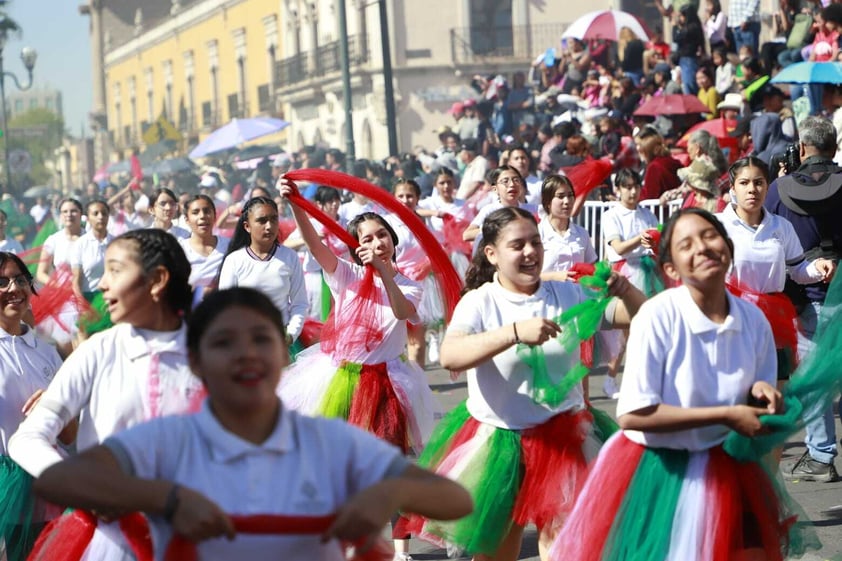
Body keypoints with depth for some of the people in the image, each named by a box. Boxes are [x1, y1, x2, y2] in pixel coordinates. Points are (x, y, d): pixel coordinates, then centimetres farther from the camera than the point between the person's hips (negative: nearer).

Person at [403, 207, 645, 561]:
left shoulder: (569, 295, 0)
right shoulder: (480, 302, -8)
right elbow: (449, 356, -27)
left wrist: (623, 289, -21)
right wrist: (515, 332, -37)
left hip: (562, 437, 1)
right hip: (498, 440, -1)